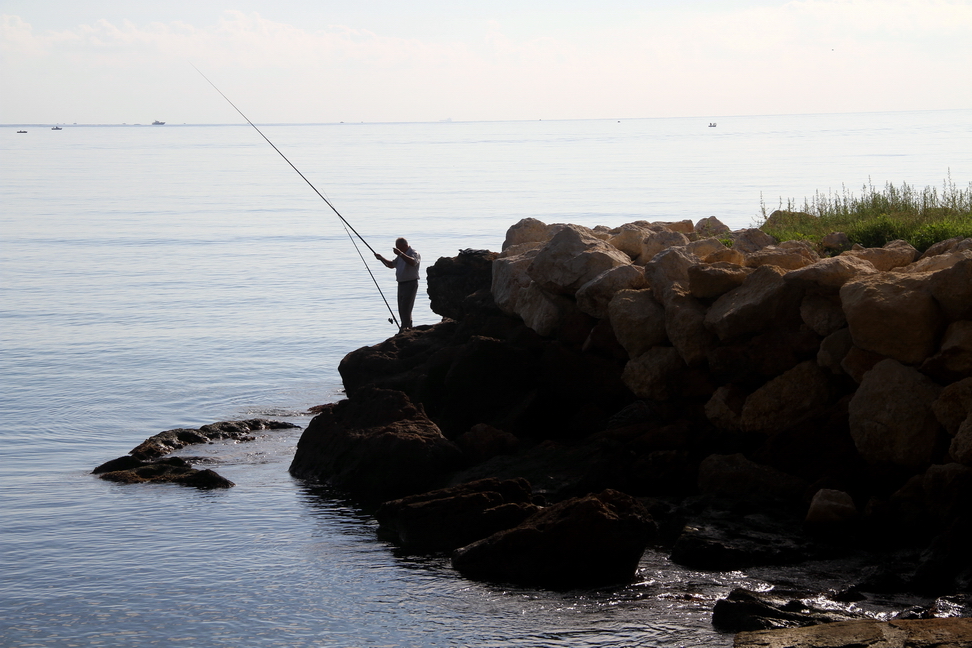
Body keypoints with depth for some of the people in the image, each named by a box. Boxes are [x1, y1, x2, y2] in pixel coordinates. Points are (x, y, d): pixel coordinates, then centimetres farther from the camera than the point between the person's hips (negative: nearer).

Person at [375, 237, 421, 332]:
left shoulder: (414, 254, -10)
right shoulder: (400, 256, 18)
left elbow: (412, 262, -32)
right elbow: (391, 265, 28)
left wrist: (400, 254, -36)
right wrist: (381, 259, 13)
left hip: (410, 284, -9)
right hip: (401, 284, 9)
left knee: (406, 309, -16)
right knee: (401, 310, 10)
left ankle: (406, 328, -19)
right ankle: (409, 329, 17)